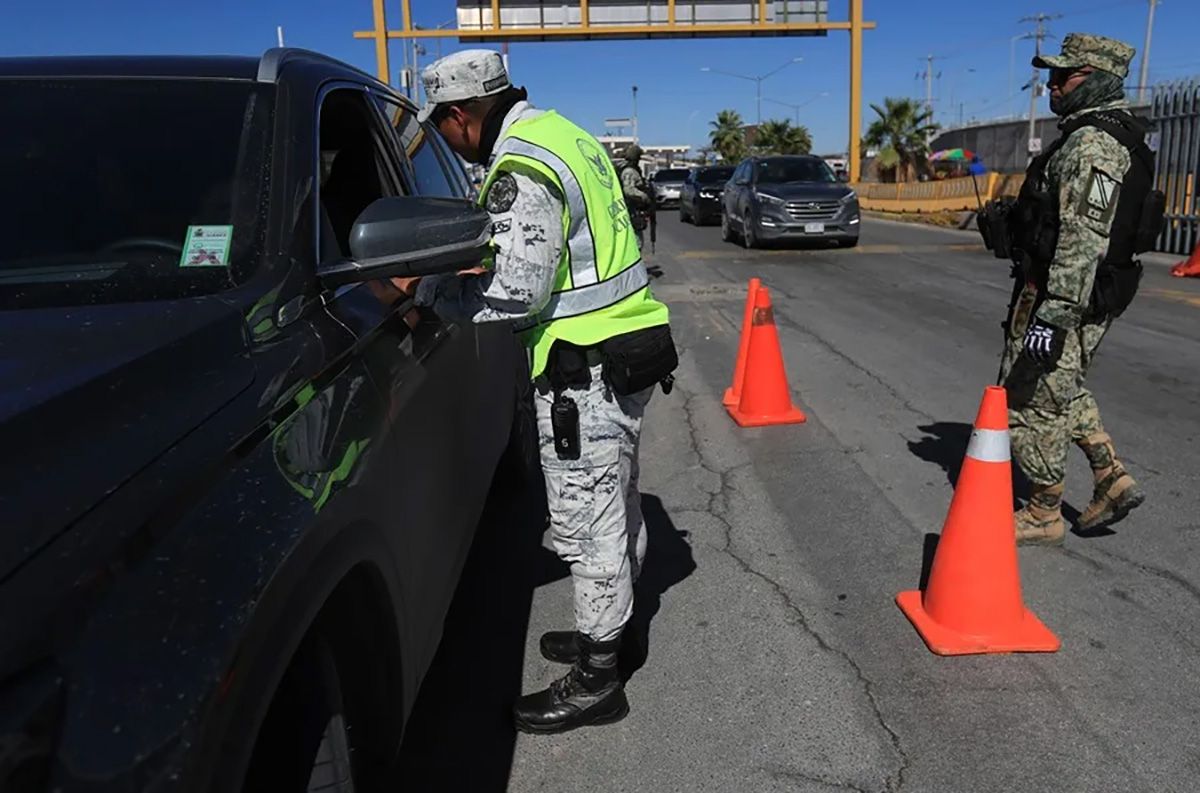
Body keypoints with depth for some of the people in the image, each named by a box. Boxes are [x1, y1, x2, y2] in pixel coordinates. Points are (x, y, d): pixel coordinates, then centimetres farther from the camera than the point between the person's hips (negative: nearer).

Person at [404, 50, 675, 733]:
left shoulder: (522, 171, -18)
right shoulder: (563, 134, 14)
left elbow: (517, 295, -22)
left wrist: (424, 289, -11)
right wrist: (483, 263, 12)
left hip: (587, 367, -11)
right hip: (628, 346, 11)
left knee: (587, 527, 0)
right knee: (616, 509, 20)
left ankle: (596, 682, 15)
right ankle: (606, 634, 37)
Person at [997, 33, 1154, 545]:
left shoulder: (1093, 143, -19)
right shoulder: (1108, 135, 15)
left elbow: (1084, 238, -27)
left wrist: (1053, 317, -28)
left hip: (1061, 298, -11)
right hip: (1091, 296, 11)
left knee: (1029, 402, 1)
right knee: (1062, 392, 24)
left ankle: (1044, 516, 13)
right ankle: (1112, 481, 24)